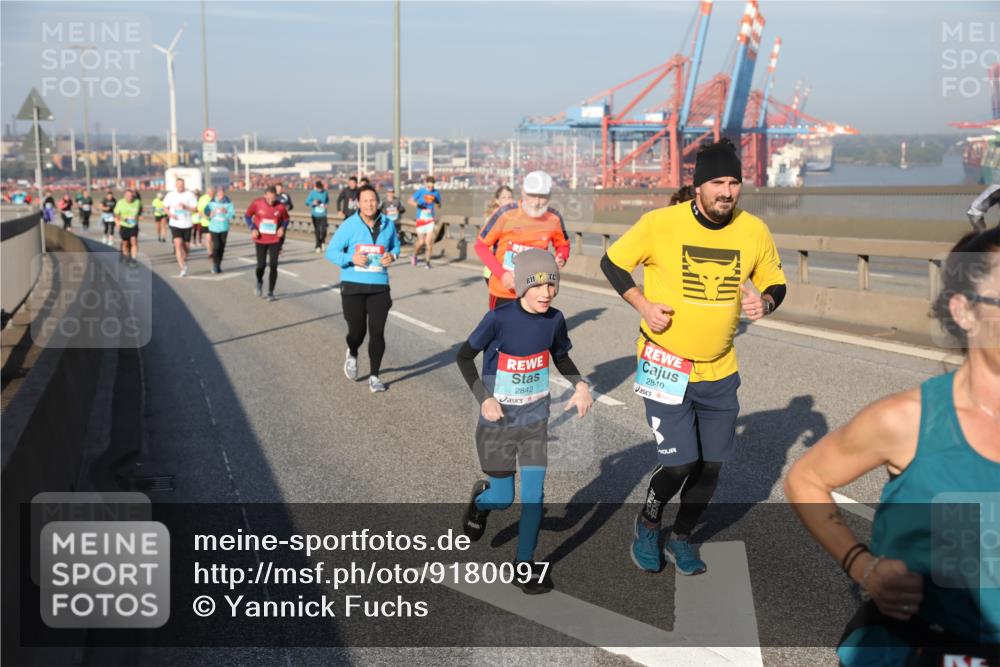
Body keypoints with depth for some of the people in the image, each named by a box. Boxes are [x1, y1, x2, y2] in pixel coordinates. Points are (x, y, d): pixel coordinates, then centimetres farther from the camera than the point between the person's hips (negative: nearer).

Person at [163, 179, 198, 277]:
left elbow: (195, 208, -5)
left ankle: (184, 260, 41)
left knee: (185, 245, 10)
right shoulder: (170, 195, 2)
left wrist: (185, 207, -22)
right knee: (178, 244, -15)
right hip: (175, 224, 0)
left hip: (187, 224, 0)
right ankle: (183, 268, -14)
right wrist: (170, 214, -7)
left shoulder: (190, 194, -3)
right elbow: (165, 207, 12)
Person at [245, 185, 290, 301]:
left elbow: (286, 219, 8)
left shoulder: (280, 207, -8)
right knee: (261, 265, -2)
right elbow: (247, 215, 4)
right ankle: (259, 282, 33)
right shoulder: (256, 203, -9)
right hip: (260, 240, 0)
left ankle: (270, 292, 8)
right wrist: (253, 228, -10)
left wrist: (282, 227, -12)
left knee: (273, 266, -5)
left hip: (274, 240, 0)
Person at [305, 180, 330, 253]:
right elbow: (307, 202, -3)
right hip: (315, 215, 0)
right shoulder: (313, 193, -4)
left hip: (323, 215, 0)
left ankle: (323, 241, 20)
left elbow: (328, 200, 17)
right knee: (317, 231, 4)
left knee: (323, 230, -11)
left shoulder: (325, 192, -1)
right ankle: (318, 246, 18)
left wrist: (327, 204, -4)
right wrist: (313, 203, -21)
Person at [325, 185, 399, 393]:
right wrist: (351, 258, -20)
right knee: (357, 332, 2)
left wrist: (392, 255, -4)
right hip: (353, 286, -2)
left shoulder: (387, 225, 3)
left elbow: (395, 245, 19)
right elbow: (331, 252, -2)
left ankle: (374, 376, 12)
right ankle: (352, 355, 39)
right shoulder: (349, 225, -5)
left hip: (379, 287, 2)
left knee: (377, 332, -3)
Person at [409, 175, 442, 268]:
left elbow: (439, 205, 14)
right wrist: (417, 204, -23)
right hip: (421, 219, -2)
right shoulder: (421, 191, -6)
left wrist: (437, 204, -10)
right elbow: (411, 200, -4)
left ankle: (427, 260, 5)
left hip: (430, 219, 2)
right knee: (421, 242, 2)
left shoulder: (436, 193, 3)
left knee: (429, 241, -8)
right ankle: (414, 255, 31)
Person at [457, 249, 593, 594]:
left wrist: (580, 384, -9)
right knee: (503, 499, 7)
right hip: (498, 422, -3)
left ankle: (525, 562, 19)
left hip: (536, 419, 3)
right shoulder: (499, 318, -21)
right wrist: (483, 398, -20)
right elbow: (465, 356, -10)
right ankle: (481, 498, 44)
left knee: (534, 494, 0)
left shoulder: (555, 320, -9)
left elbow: (561, 358, 9)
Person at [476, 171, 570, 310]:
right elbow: (481, 245, -8)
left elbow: (563, 245, 12)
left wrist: (561, 259, -12)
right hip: (503, 291, -2)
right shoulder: (505, 214, -16)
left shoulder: (554, 218, -7)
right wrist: (502, 274, -19)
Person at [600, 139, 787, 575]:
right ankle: (647, 525, 25)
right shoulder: (660, 224, -13)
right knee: (679, 463, -8)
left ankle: (680, 538, 35)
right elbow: (612, 263, 0)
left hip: (720, 371, 4)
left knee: (711, 465, 9)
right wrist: (643, 305, -13)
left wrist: (764, 302, -13)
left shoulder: (754, 231, -4)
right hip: (665, 366, -4)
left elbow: (775, 283, 10)